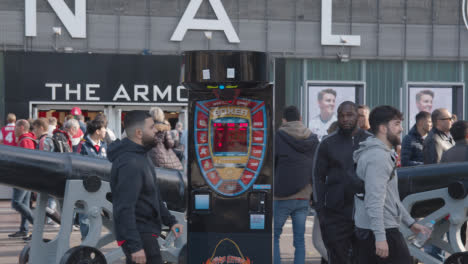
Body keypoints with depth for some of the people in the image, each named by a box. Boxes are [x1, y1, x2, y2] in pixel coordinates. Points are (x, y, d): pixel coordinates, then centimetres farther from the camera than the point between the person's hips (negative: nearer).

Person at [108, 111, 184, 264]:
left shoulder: (140, 157, 13)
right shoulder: (130, 163, -21)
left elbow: (152, 196, 23)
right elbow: (125, 209, -26)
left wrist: (170, 221, 16)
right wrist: (135, 246, -29)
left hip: (145, 232, 10)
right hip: (138, 236, -10)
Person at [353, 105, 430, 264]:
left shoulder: (384, 154, 19)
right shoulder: (378, 157, -16)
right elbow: (374, 200, -24)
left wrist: (410, 223, 25)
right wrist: (380, 237, -27)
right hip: (383, 233, -10)